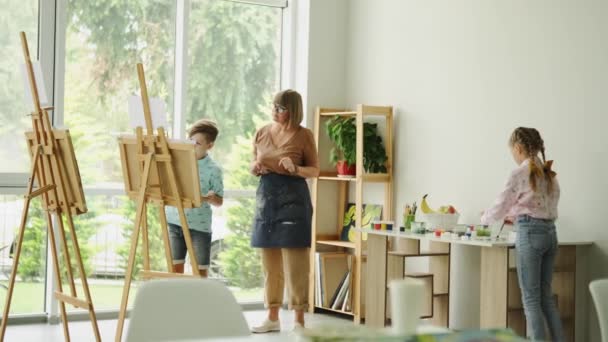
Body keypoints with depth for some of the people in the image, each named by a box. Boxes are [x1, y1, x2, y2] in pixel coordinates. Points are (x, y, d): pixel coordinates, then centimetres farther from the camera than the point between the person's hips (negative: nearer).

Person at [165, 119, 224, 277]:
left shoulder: (213, 169, -8)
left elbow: (219, 201, -5)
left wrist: (205, 198, -24)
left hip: (199, 225, -4)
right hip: (175, 222, 4)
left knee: (200, 272, 4)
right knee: (175, 269, 10)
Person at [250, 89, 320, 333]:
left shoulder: (303, 135, -4)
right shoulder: (262, 133, 9)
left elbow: (315, 170, 1)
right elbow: (253, 167, 19)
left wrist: (295, 169, -18)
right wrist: (256, 167, -4)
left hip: (293, 198, -5)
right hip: (266, 197, 5)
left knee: (295, 263, -4)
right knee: (270, 263, 9)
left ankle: (299, 320, 1)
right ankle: (272, 317, 17)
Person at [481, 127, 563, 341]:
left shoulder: (519, 174, -9)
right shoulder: (549, 174, 13)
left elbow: (499, 208, -5)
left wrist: (484, 218, 16)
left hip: (530, 234, -7)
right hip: (550, 232, 7)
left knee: (531, 298, -2)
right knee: (546, 296, 14)